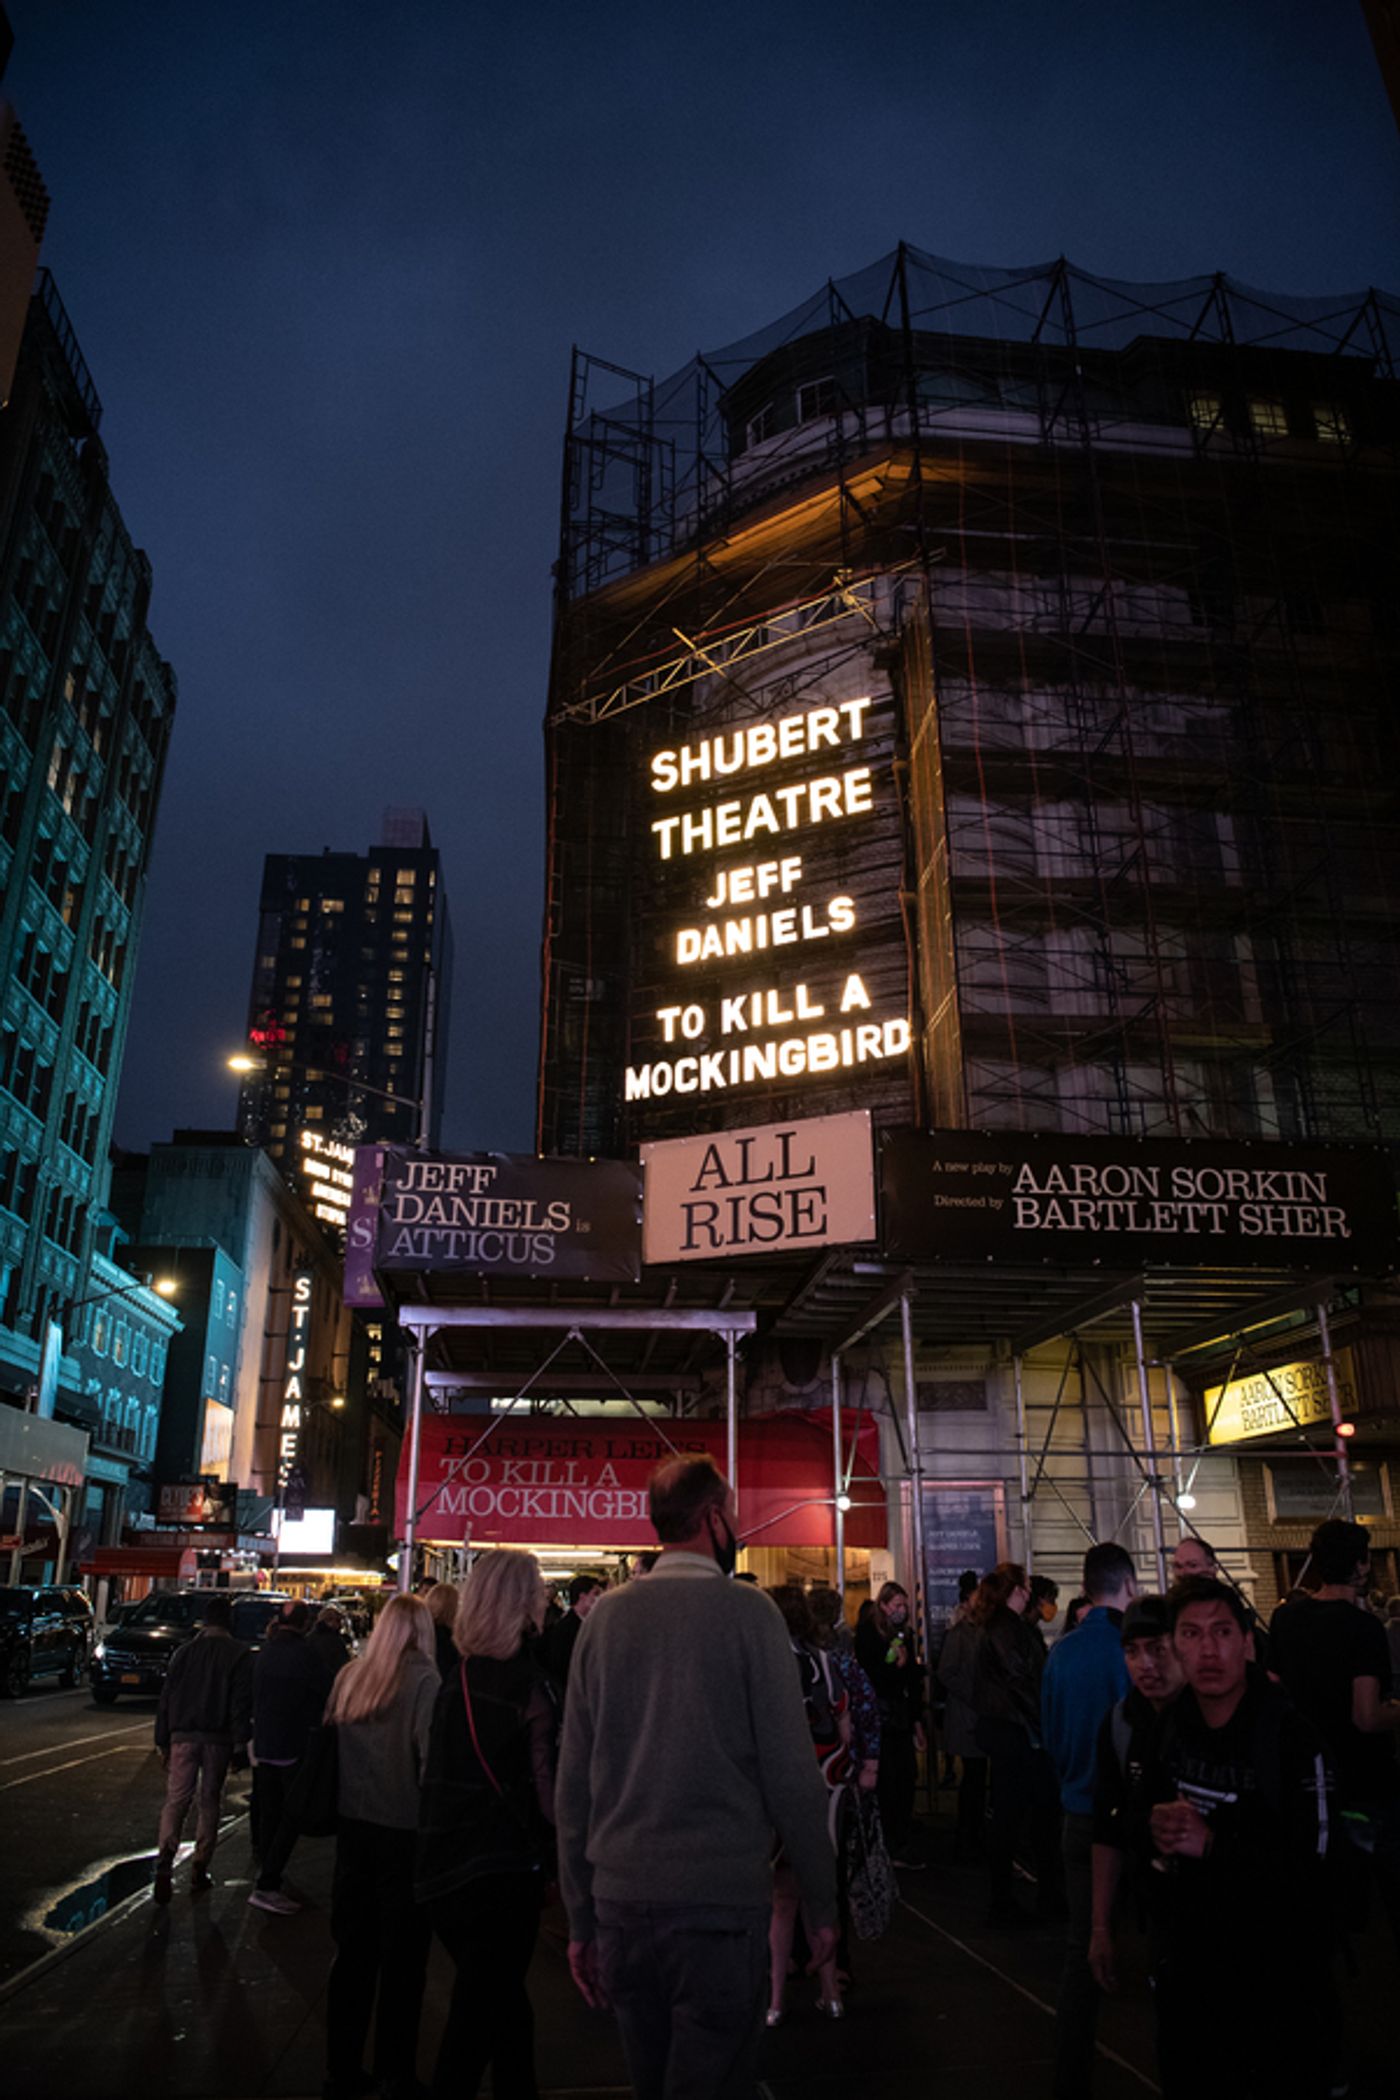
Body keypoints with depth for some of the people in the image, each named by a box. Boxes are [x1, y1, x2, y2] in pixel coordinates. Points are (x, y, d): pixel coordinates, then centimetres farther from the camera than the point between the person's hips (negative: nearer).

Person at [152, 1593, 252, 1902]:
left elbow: (166, 1697, 8)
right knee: (209, 1801, 10)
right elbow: (242, 1703, -6)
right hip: (218, 1738, -1)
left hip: (183, 1735, 2)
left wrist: (163, 1739, 14)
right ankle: (200, 1869, 13)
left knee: (175, 1800, 2)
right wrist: (240, 1746, -2)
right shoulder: (240, 1654, -3)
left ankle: (165, 1862, -17)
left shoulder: (184, 1651, 7)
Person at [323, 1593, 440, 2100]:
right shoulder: (423, 1678, -14)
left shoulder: (350, 1676, 1)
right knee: (401, 1957, 9)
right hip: (404, 1829, -5)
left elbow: (330, 1742, 7)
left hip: (353, 1825, 5)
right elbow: (431, 1756, -18)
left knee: (352, 1949, 17)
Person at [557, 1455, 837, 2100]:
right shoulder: (746, 1611, -9)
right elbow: (791, 1774, -10)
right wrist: (821, 1906, 1)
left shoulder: (605, 1616, 1)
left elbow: (573, 1781, 4)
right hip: (722, 1900, -5)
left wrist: (580, 1918, 12)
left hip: (620, 1900, 5)